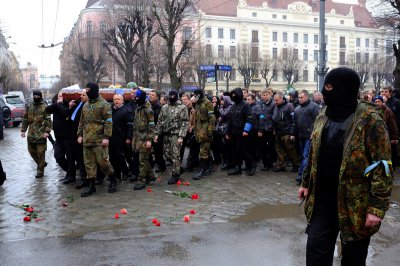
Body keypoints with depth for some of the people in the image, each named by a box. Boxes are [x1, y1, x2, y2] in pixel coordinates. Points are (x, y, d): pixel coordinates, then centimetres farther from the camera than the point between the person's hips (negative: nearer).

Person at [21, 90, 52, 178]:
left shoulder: (44, 107, -5)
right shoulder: (29, 107, 11)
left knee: (40, 153, -2)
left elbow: (48, 120, -9)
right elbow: (25, 119, 16)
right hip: (31, 134, 6)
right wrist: (23, 130, 10)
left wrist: (47, 131, -17)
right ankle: (41, 163, 33)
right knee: (31, 151, 12)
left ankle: (40, 170, 8)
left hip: (41, 134, -6)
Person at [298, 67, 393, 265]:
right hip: (322, 197, 5)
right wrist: (306, 183, 15)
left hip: (355, 203, -5)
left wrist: (377, 207, -18)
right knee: (316, 250, 6)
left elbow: (382, 166, -15)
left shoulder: (369, 121, -15)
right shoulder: (323, 117, 6)